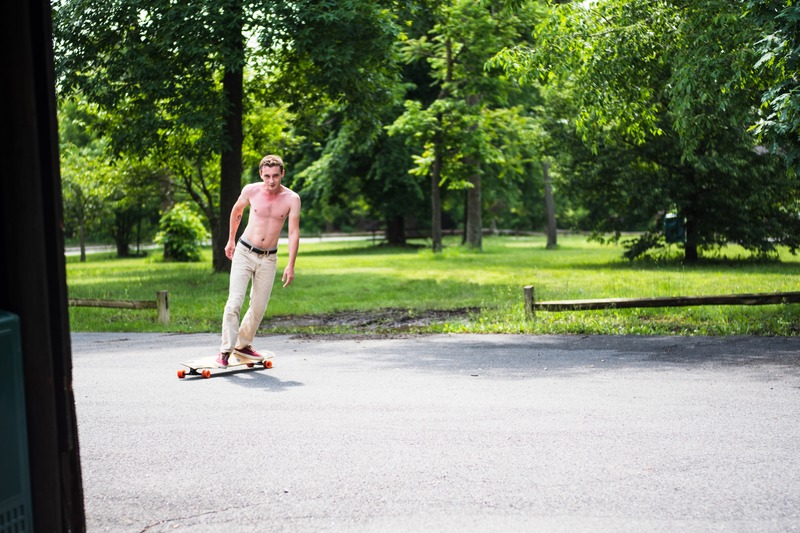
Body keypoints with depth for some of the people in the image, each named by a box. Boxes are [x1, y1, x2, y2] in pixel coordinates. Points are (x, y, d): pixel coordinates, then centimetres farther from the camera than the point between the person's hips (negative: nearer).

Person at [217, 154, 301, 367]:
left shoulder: (292, 199, -9)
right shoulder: (251, 191, -8)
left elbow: (294, 233, -10)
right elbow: (236, 211, 13)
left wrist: (290, 265, -17)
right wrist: (230, 240, 18)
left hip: (268, 259, 1)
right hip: (244, 253, -1)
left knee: (259, 307, 7)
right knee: (234, 302, -12)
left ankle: (243, 345, 26)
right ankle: (226, 350, -7)